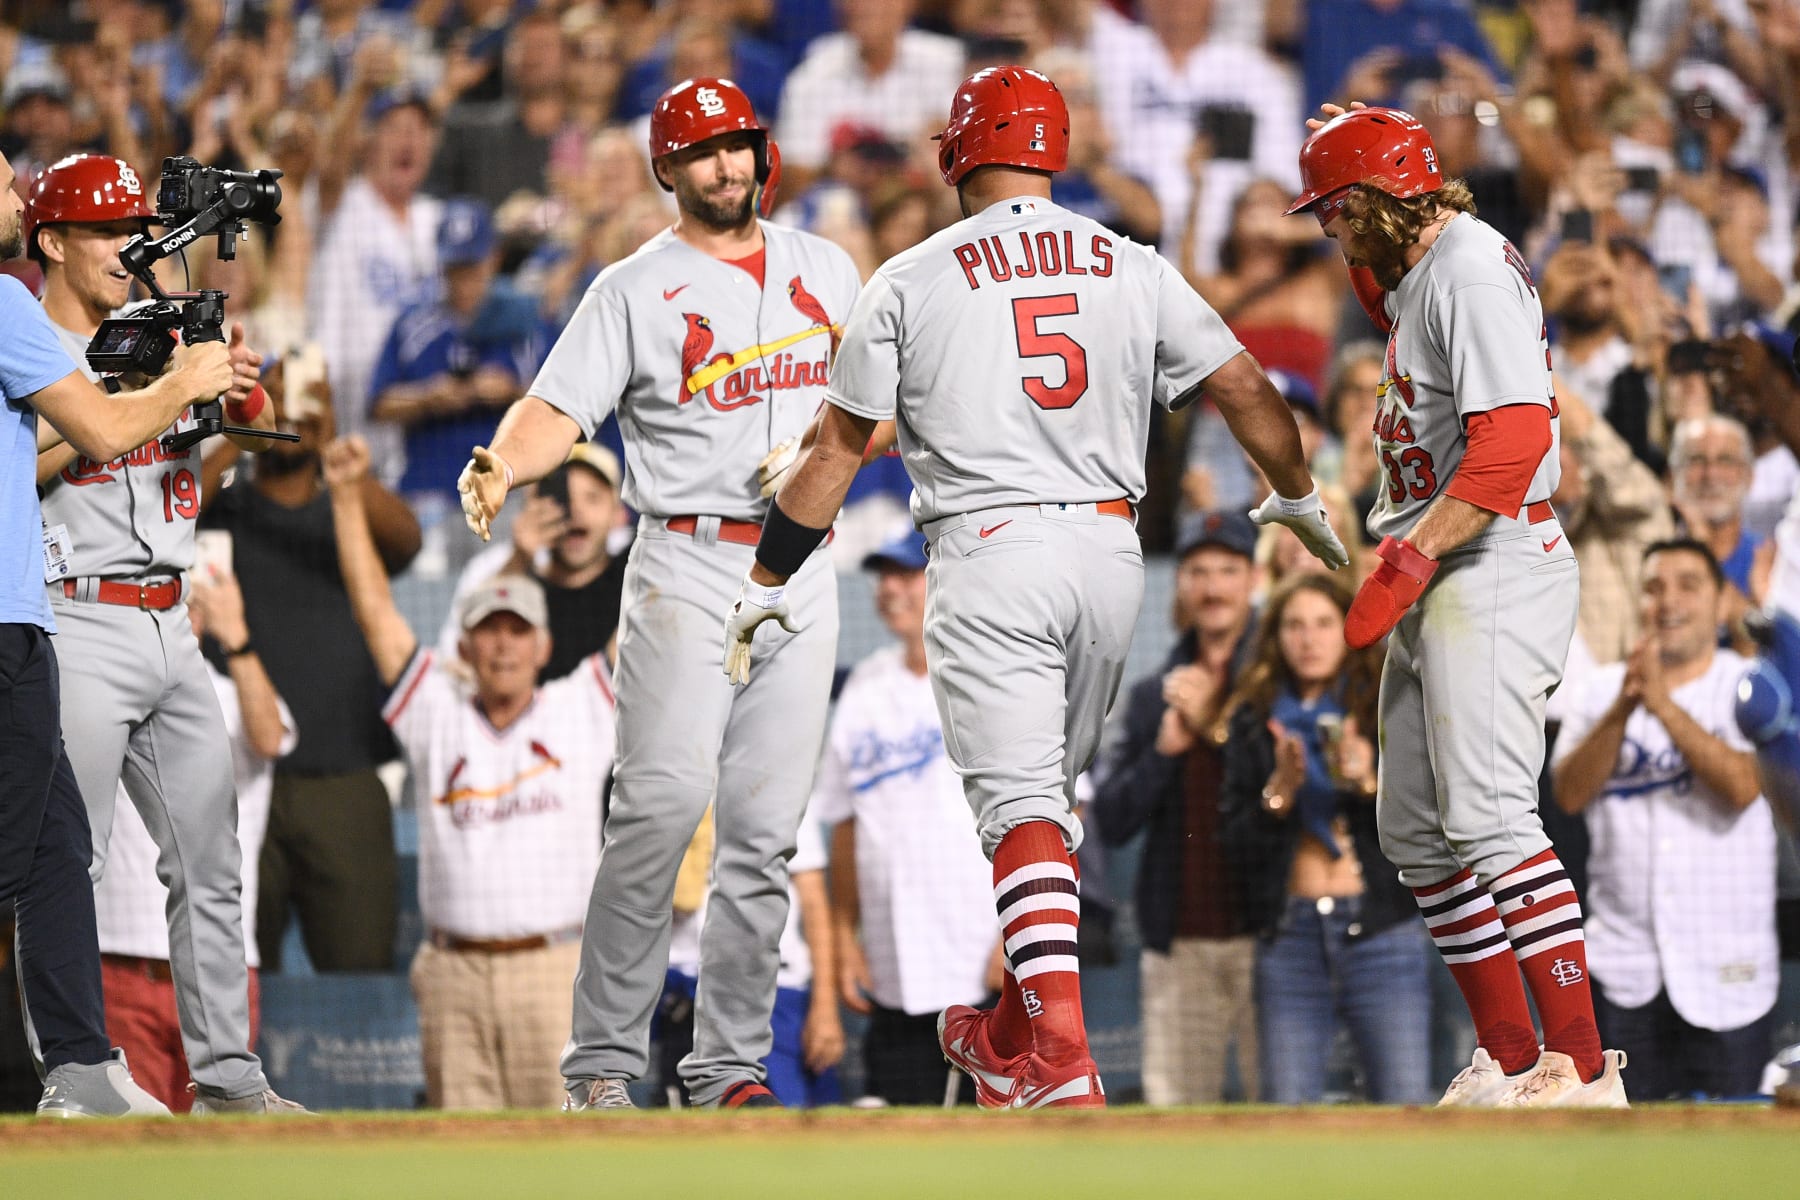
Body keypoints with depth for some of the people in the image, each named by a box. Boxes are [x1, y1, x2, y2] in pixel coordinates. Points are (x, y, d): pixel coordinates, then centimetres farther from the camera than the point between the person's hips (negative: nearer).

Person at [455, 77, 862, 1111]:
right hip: (687, 566, -4)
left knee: (765, 828, 1)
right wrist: (503, 469, -30)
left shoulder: (824, 270, 15)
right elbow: (558, 410, -9)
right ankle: (604, 1057, -15)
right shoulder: (635, 290, 2)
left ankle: (731, 1063, 6)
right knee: (665, 802, -18)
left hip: (802, 569, 4)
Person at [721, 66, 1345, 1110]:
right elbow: (1246, 387, 12)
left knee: (1021, 805, -9)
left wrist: (767, 585, 14)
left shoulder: (911, 282, 2)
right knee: (1054, 795, 20)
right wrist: (1299, 498, 31)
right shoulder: (1133, 270, 8)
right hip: (1109, 553, 4)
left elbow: (840, 445, 5)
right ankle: (1009, 1042, 30)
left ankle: (1066, 1072, -24)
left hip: (990, 556, -4)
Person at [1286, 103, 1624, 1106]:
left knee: (1487, 815, -20)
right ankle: (1511, 1060, 15)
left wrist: (1413, 556, -29)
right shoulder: (1428, 266, 17)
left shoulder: (1474, 272, -15)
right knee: (1417, 830, 12)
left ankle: (1584, 1068, -24)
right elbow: (1394, 313, 44)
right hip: (1433, 580, 11)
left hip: (1492, 568, -11)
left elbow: (1514, 436, -26)